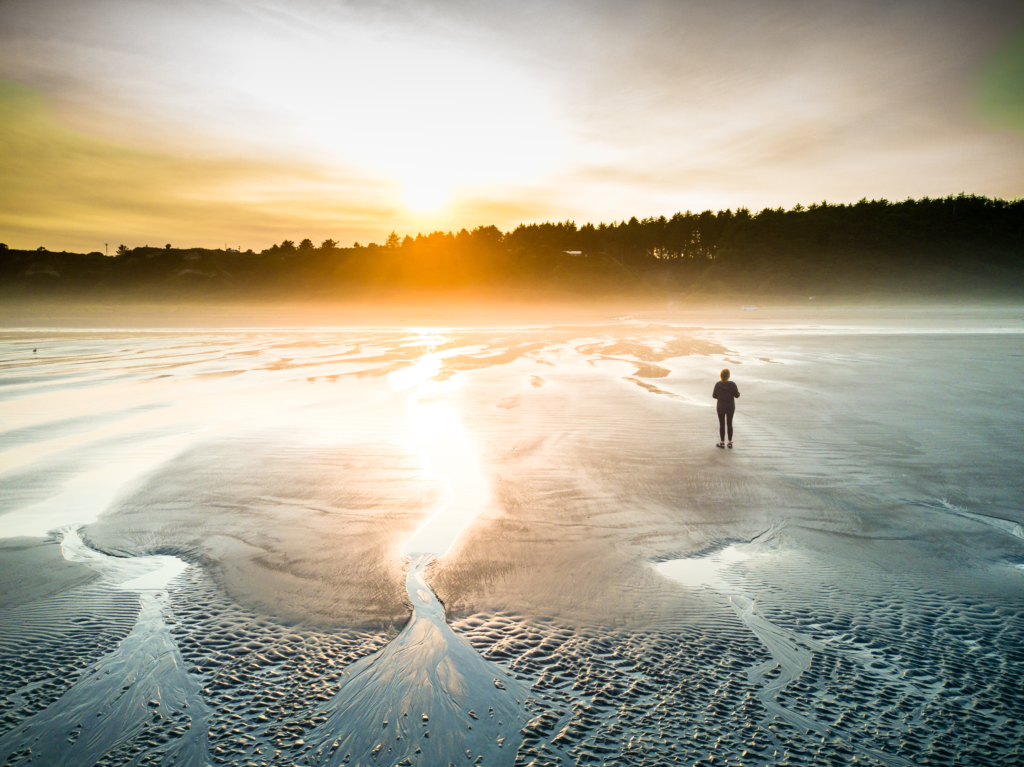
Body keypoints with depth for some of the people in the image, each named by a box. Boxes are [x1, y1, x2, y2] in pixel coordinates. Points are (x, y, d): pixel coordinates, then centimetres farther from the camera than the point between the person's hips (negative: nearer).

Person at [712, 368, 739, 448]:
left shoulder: (718, 384, -13)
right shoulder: (732, 384, -15)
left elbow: (714, 395, -5)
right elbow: (737, 395, -11)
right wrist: (737, 392, 11)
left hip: (721, 408, -1)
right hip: (730, 407, 1)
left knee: (722, 424, 8)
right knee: (729, 424, 12)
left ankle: (722, 442, 12)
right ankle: (730, 442, 16)